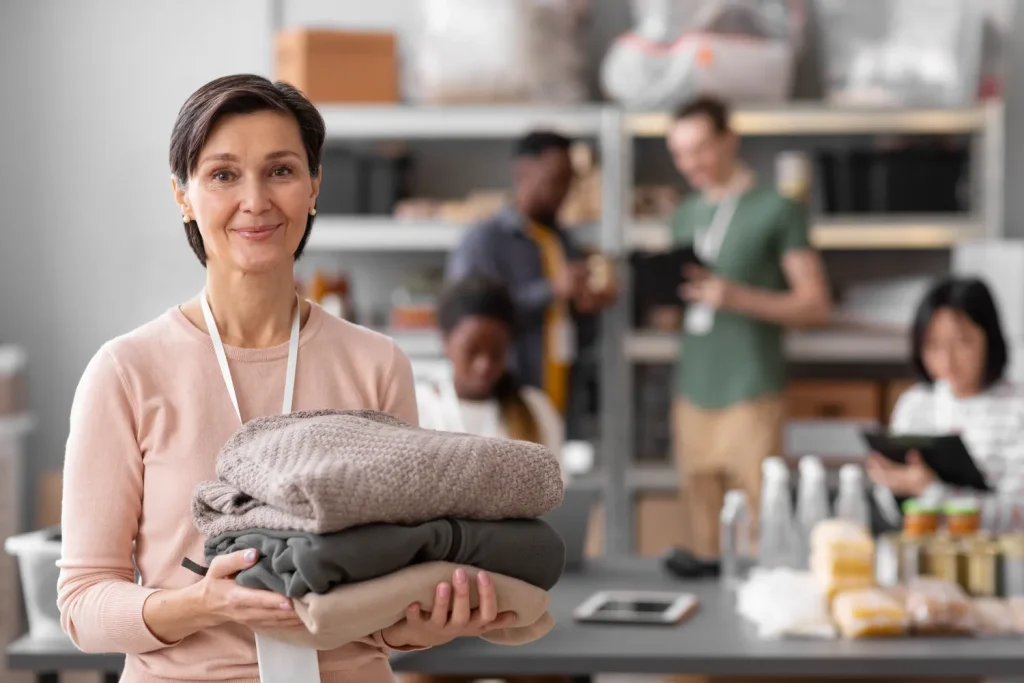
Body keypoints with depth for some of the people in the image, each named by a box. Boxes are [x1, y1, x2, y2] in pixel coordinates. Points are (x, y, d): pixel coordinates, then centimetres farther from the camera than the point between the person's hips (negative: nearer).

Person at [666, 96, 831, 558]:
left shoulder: (776, 211, 0)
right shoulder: (685, 216, 17)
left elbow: (816, 307, -3)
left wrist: (739, 297, -16)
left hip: (751, 395, -5)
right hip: (694, 393, 5)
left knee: (763, 519, -8)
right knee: (703, 532, 4)